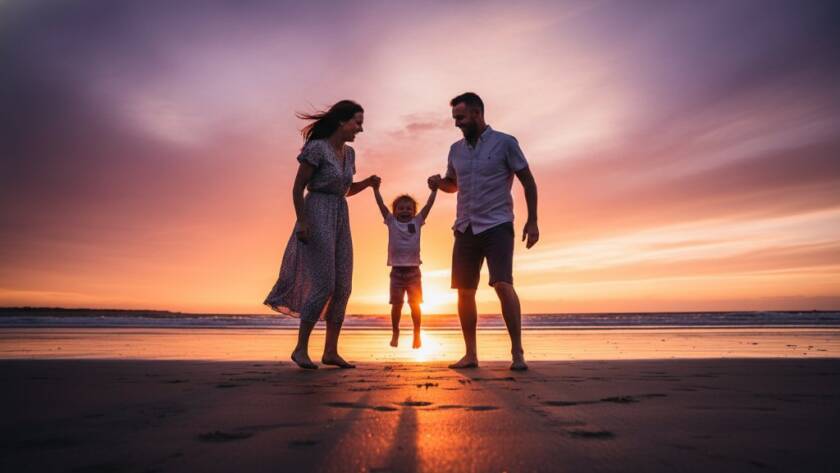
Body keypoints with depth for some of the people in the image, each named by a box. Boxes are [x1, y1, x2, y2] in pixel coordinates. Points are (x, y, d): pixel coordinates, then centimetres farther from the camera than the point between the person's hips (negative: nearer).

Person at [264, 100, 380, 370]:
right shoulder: (316, 147, -9)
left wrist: (368, 182, 6)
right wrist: (301, 222, -18)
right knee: (324, 286, -14)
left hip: (340, 221, 8)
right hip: (316, 218, -8)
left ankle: (330, 351, 7)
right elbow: (297, 188, -9)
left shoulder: (348, 153, 14)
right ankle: (300, 349, 1)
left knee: (342, 287, 1)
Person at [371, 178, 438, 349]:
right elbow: (381, 205, 0)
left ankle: (417, 334, 15)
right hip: (397, 269, 0)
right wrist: (376, 189, -5)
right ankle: (395, 332, 19)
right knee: (397, 304, 3)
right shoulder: (391, 222, 6)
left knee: (415, 304, 4)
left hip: (413, 269, 1)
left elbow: (428, 205, 1)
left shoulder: (417, 222, 7)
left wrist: (434, 190, -7)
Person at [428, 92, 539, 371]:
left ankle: (517, 353, -9)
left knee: (503, 284, -19)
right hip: (465, 228, 5)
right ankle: (470, 354, 13)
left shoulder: (505, 143, -2)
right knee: (464, 291, 3)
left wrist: (532, 221, -4)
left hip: (497, 226, -5)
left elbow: (528, 182, 2)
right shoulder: (456, 149, 11)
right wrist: (438, 183, 1)